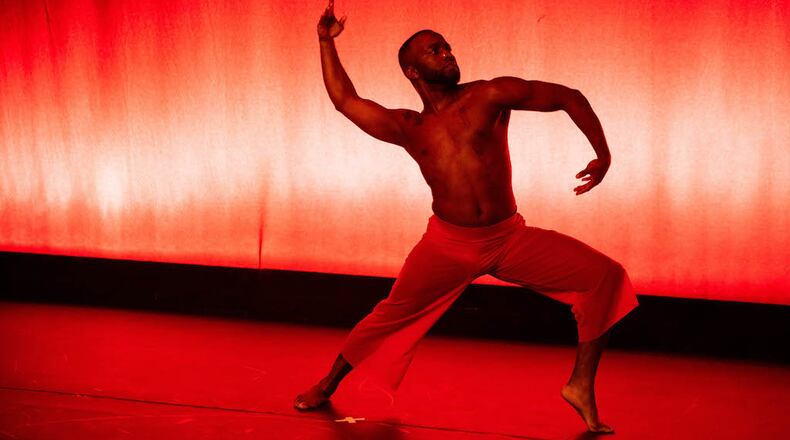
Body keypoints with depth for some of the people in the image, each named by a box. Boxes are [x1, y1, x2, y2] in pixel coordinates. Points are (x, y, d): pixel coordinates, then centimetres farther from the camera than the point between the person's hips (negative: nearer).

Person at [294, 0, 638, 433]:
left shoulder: (489, 96, 1)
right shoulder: (407, 128, 8)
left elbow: (568, 97, 2)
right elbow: (345, 100, 16)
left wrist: (602, 153, -9)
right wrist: (326, 41, 16)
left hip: (512, 239, 0)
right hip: (448, 245, 1)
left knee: (607, 277, -15)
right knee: (390, 317, 2)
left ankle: (582, 384, -5)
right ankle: (326, 386, 26)